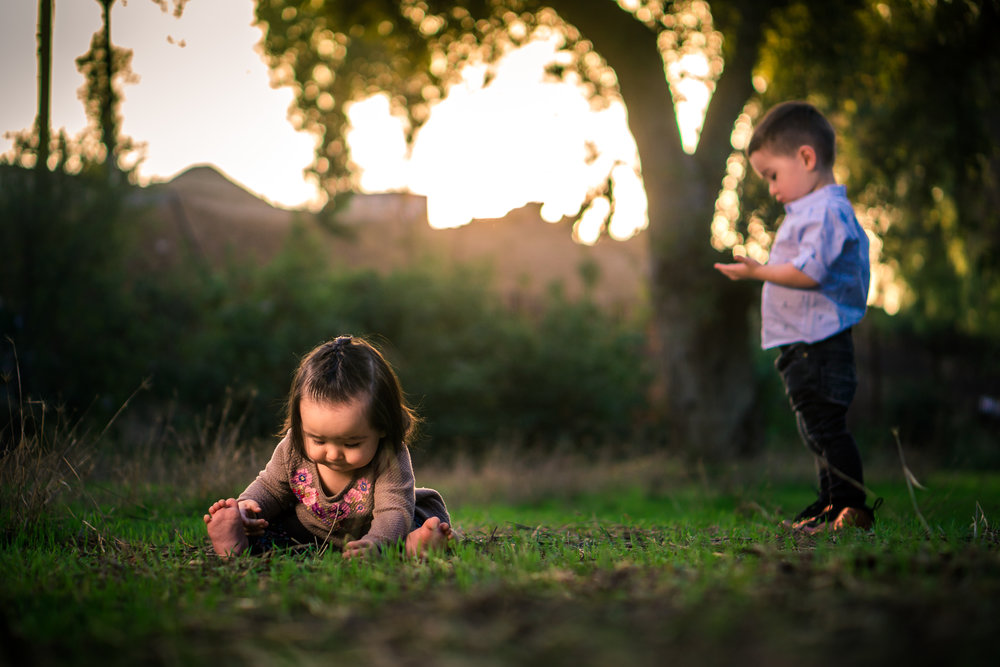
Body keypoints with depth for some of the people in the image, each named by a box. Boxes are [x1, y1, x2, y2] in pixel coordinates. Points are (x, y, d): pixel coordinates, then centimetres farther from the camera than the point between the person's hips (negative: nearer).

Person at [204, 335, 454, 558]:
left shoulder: (389, 459, -31)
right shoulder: (293, 448, -19)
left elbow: (394, 512, -38)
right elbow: (271, 488, -1)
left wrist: (375, 543, -61)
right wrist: (247, 506, -26)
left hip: (366, 530, -3)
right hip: (310, 531, 3)